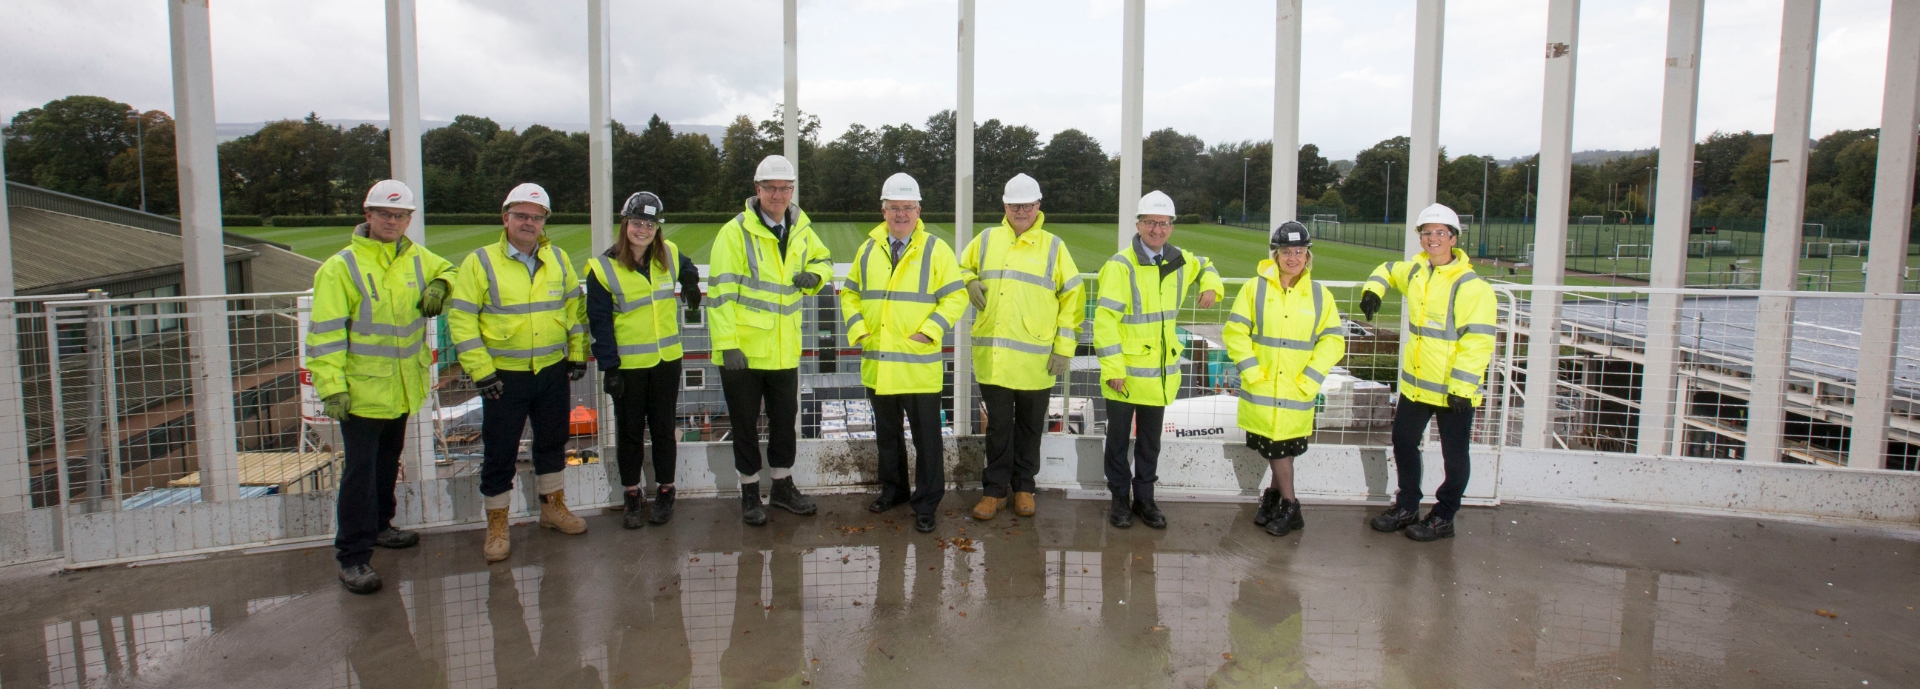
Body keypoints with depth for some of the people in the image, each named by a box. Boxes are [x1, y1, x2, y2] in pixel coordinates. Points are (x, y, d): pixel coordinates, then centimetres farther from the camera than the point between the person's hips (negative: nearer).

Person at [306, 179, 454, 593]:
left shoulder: (417, 259, 6)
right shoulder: (341, 267, -12)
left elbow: (446, 270, 29)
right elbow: (325, 333, -15)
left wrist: (437, 286, 5)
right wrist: (332, 386, -21)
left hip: (403, 389, 6)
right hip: (362, 391, -6)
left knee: (389, 462, 21)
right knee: (360, 471, -4)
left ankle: (378, 526, 39)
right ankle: (353, 556, 4)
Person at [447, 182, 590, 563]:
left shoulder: (558, 259, 4)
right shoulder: (480, 262, -9)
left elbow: (575, 307, 12)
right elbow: (461, 320, -10)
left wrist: (577, 354, 6)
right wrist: (481, 371, -14)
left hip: (554, 372, 4)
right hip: (503, 376, -4)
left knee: (553, 443, 17)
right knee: (499, 453, 4)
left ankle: (553, 507, 35)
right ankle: (496, 527, 18)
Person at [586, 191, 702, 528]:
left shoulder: (670, 255, 1)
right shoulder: (603, 268, -9)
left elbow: (688, 268, 28)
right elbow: (599, 322, -9)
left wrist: (690, 282, 12)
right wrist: (609, 367, -11)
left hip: (666, 360, 3)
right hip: (627, 364, -2)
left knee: (663, 428, 11)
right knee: (630, 432, 8)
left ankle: (665, 493, 24)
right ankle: (633, 497, 22)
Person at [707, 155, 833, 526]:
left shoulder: (801, 230, 5)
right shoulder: (735, 232, -12)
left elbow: (823, 259, 24)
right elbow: (720, 292, -15)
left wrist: (814, 275, 0)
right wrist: (727, 343, -20)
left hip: (784, 351, 5)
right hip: (742, 351, -5)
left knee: (785, 420, 16)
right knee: (745, 424, 8)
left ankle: (783, 486, 34)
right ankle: (750, 493, 24)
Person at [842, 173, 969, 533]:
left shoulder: (936, 250, -4)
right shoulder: (869, 250, 8)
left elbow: (956, 297, -6)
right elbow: (850, 294, 16)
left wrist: (929, 330, -16)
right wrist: (858, 329, 0)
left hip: (919, 365, -4)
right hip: (877, 364, 4)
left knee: (926, 436, 3)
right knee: (886, 433, 17)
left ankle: (926, 503, 14)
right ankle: (893, 490, 34)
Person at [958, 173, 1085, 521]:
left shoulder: (1053, 246, 2)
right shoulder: (986, 240, 8)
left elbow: (1072, 297, 2)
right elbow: (961, 268, 22)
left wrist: (1065, 346, -4)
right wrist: (970, 283, -2)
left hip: (1036, 359, -1)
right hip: (992, 357, 1)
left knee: (1029, 426, 12)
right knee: (998, 426, 8)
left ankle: (1023, 486, 27)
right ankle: (995, 489, 19)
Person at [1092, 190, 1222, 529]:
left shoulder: (1180, 261, 5)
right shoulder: (1121, 265, -14)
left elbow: (1205, 265, 29)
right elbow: (1105, 318, -17)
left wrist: (1210, 285, 6)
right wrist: (1113, 366, -21)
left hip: (1161, 372, 5)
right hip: (1125, 373, -5)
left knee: (1150, 441, 16)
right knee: (1119, 439, 9)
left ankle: (1144, 498, 29)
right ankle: (1120, 499, 24)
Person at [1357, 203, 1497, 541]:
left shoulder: (1471, 286, -18)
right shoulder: (1414, 270, 5)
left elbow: (1478, 341, -21)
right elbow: (1388, 269, 29)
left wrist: (1461, 386, -24)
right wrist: (1373, 290, 8)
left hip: (1454, 389, -7)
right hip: (1415, 383, 7)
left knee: (1454, 456, 8)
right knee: (1403, 441, 17)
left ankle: (1442, 518, 23)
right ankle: (1407, 507, 34)